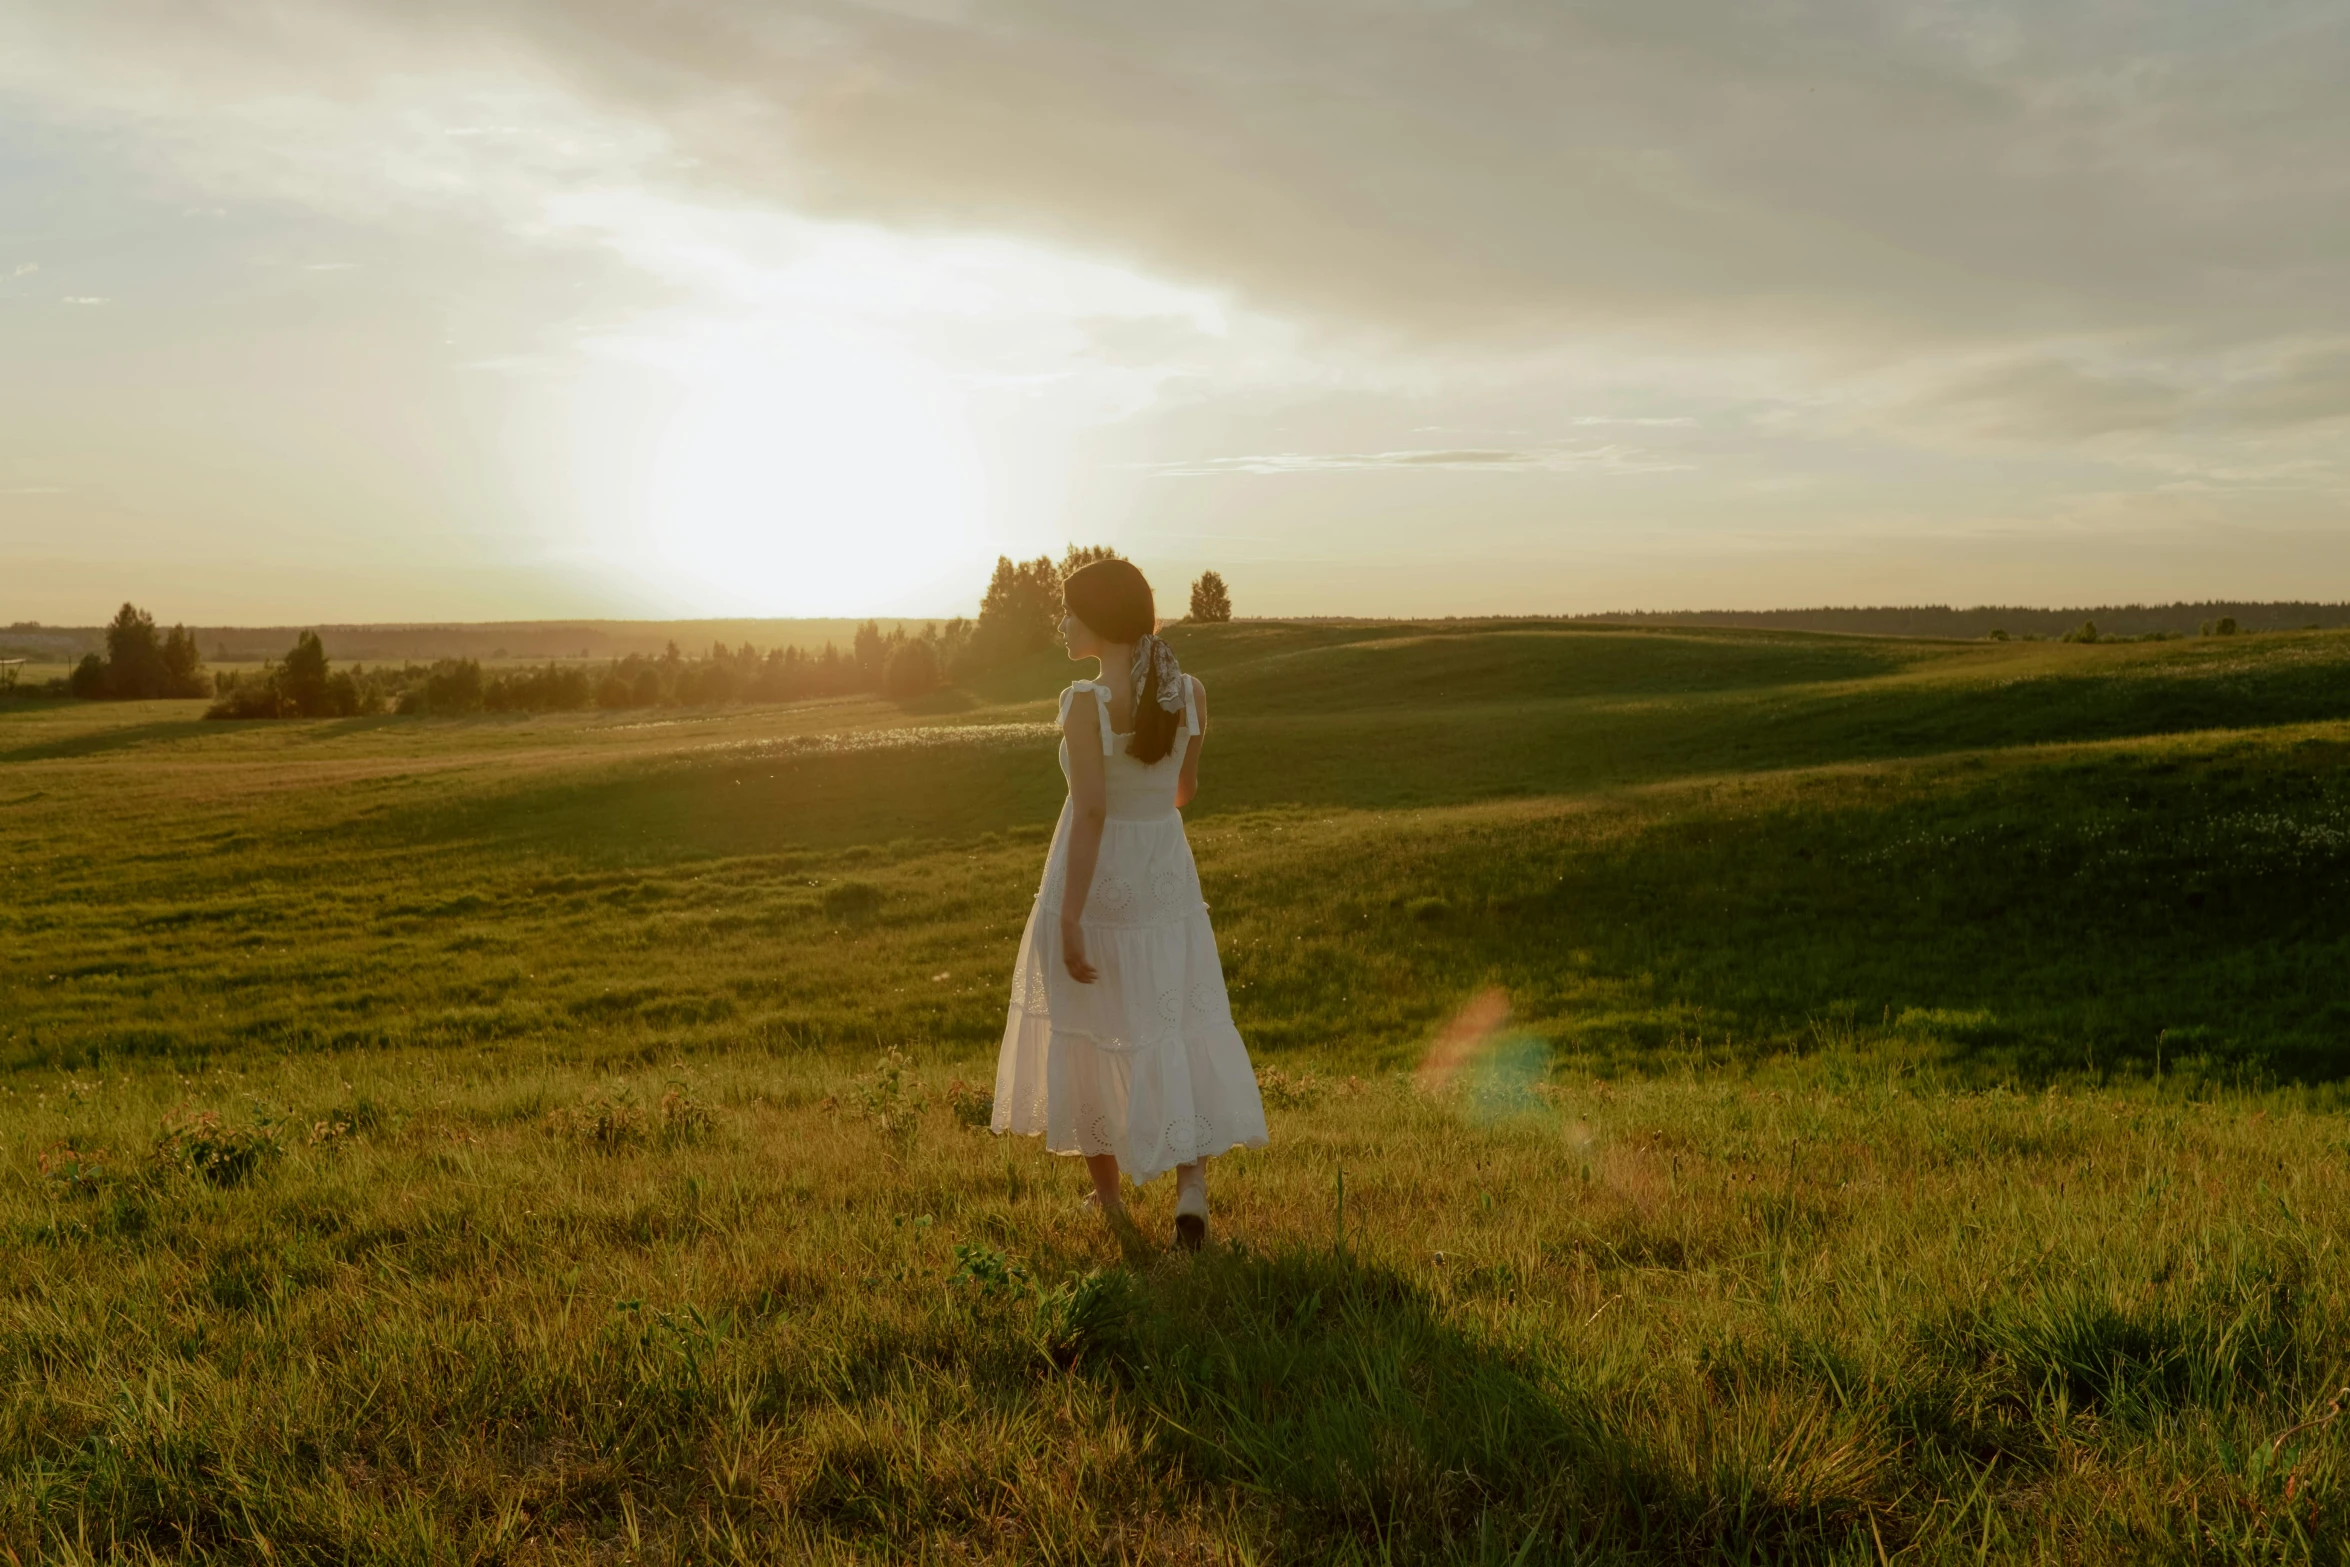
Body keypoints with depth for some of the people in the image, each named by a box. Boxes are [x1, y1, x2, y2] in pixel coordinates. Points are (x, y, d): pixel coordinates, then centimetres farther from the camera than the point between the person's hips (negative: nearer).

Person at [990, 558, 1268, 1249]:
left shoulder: (1085, 702, -19)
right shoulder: (1191, 694, -4)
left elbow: (1091, 813, -23)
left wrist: (1070, 920, -20)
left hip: (1097, 881, -4)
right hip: (1168, 878, 4)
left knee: (1093, 1034, 14)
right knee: (1180, 1030, 13)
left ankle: (1109, 1196, 27)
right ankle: (1192, 1185, -1)